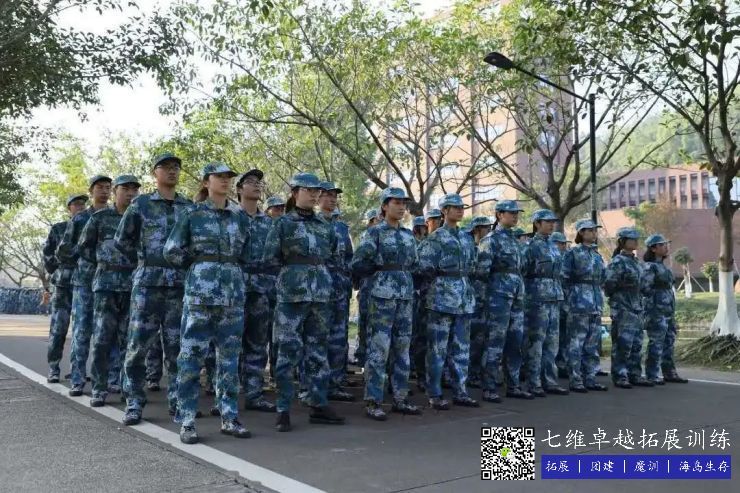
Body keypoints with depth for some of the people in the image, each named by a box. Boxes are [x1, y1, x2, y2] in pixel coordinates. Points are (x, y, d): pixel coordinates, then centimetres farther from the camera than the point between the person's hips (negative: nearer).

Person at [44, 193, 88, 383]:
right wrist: (56, 273, 9)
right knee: (58, 328, -5)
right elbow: (48, 253, 12)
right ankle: (53, 369, 0)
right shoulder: (58, 229, 6)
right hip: (63, 284, -2)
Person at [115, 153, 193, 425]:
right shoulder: (141, 203, 5)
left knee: (177, 346, 5)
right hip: (147, 282, -2)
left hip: (180, 284, 2)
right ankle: (134, 404, 8)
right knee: (138, 343, -2)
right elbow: (122, 240, 11)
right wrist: (146, 260, 11)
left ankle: (177, 400, 14)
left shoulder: (190, 207, 10)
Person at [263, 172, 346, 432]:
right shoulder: (283, 223, 0)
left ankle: (318, 405, 17)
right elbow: (270, 258, -3)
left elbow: (335, 255, 23)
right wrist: (293, 268, 5)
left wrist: (319, 271, 12)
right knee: (289, 351, -4)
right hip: (292, 293, -5)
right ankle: (283, 409, 3)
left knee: (318, 349, 9)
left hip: (321, 293, 5)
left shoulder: (325, 226, 13)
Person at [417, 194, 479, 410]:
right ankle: (434, 395, 5)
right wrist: (442, 279, 1)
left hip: (465, 297, 7)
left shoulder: (467, 238, 15)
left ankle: (460, 392, 18)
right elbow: (425, 267, -9)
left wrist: (461, 279, 11)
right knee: (438, 348, -3)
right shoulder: (435, 238, -5)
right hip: (441, 297, -6)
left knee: (462, 347, 10)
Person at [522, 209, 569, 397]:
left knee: (552, 341, 9)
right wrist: (524, 295, -11)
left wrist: (559, 295, 19)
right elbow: (521, 272, -9)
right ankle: (534, 383, 2)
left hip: (555, 298, 8)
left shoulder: (553, 246, 17)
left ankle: (549, 381, 16)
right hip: (537, 298, -8)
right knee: (535, 342, -4)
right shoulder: (530, 246, -6)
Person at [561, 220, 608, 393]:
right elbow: (564, 280, -6)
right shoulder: (572, 253, -3)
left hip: (596, 304, 7)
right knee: (576, 343, -5)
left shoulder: (597, 255, 16)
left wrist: (599, 301, 17)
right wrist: (568, 302, -10)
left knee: (592, 344, 9)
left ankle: (590, 378, 16)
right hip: (578, 303, -7)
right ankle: (575, 380, 0)